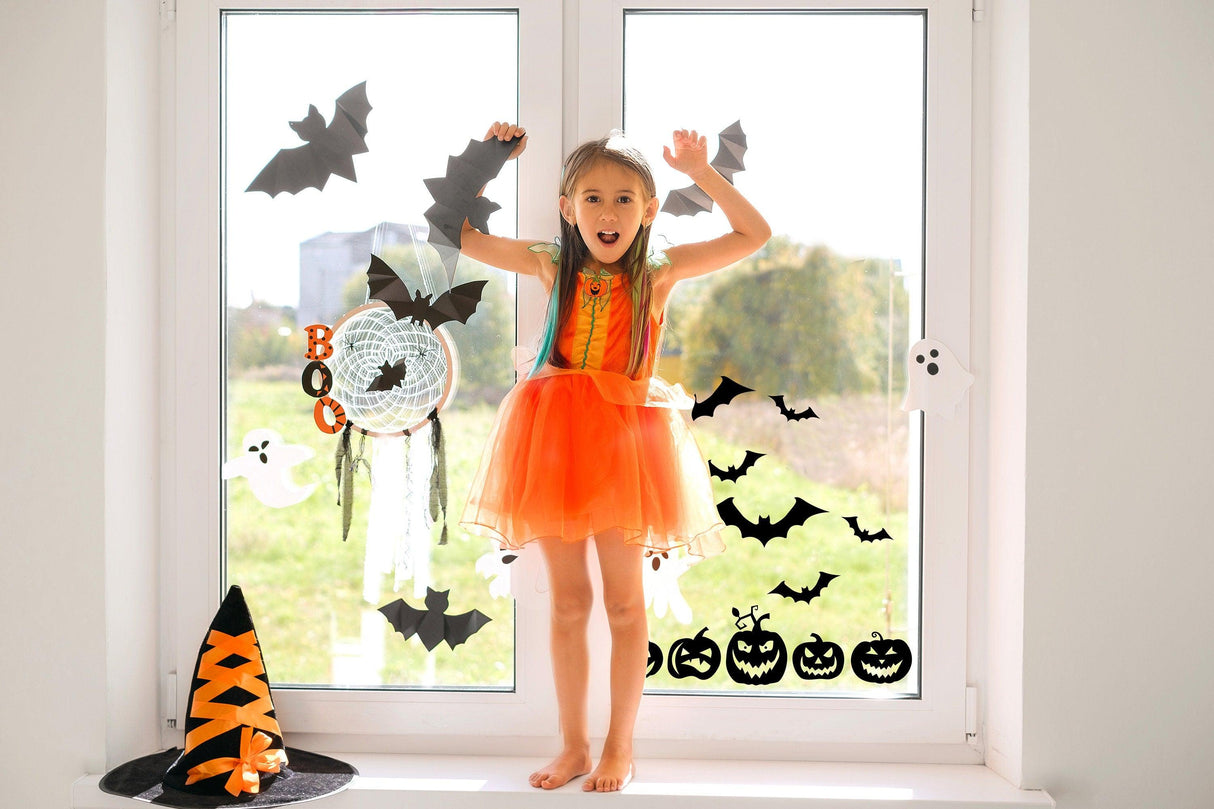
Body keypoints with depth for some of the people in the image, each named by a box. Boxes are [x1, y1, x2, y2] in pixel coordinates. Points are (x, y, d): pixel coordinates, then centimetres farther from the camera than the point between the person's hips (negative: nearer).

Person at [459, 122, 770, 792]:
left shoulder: (656, 275, -3)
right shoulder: (553, 268, 3)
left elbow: (755, 234, -3)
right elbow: (459, 234, 10)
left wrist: (700, 171, -8)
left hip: (624, 438, -2)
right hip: (553, 436, 2)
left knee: (624, 603, 8)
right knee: (567, 601, 11)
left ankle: (619, 745, 25)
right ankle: (573, 743, 26)